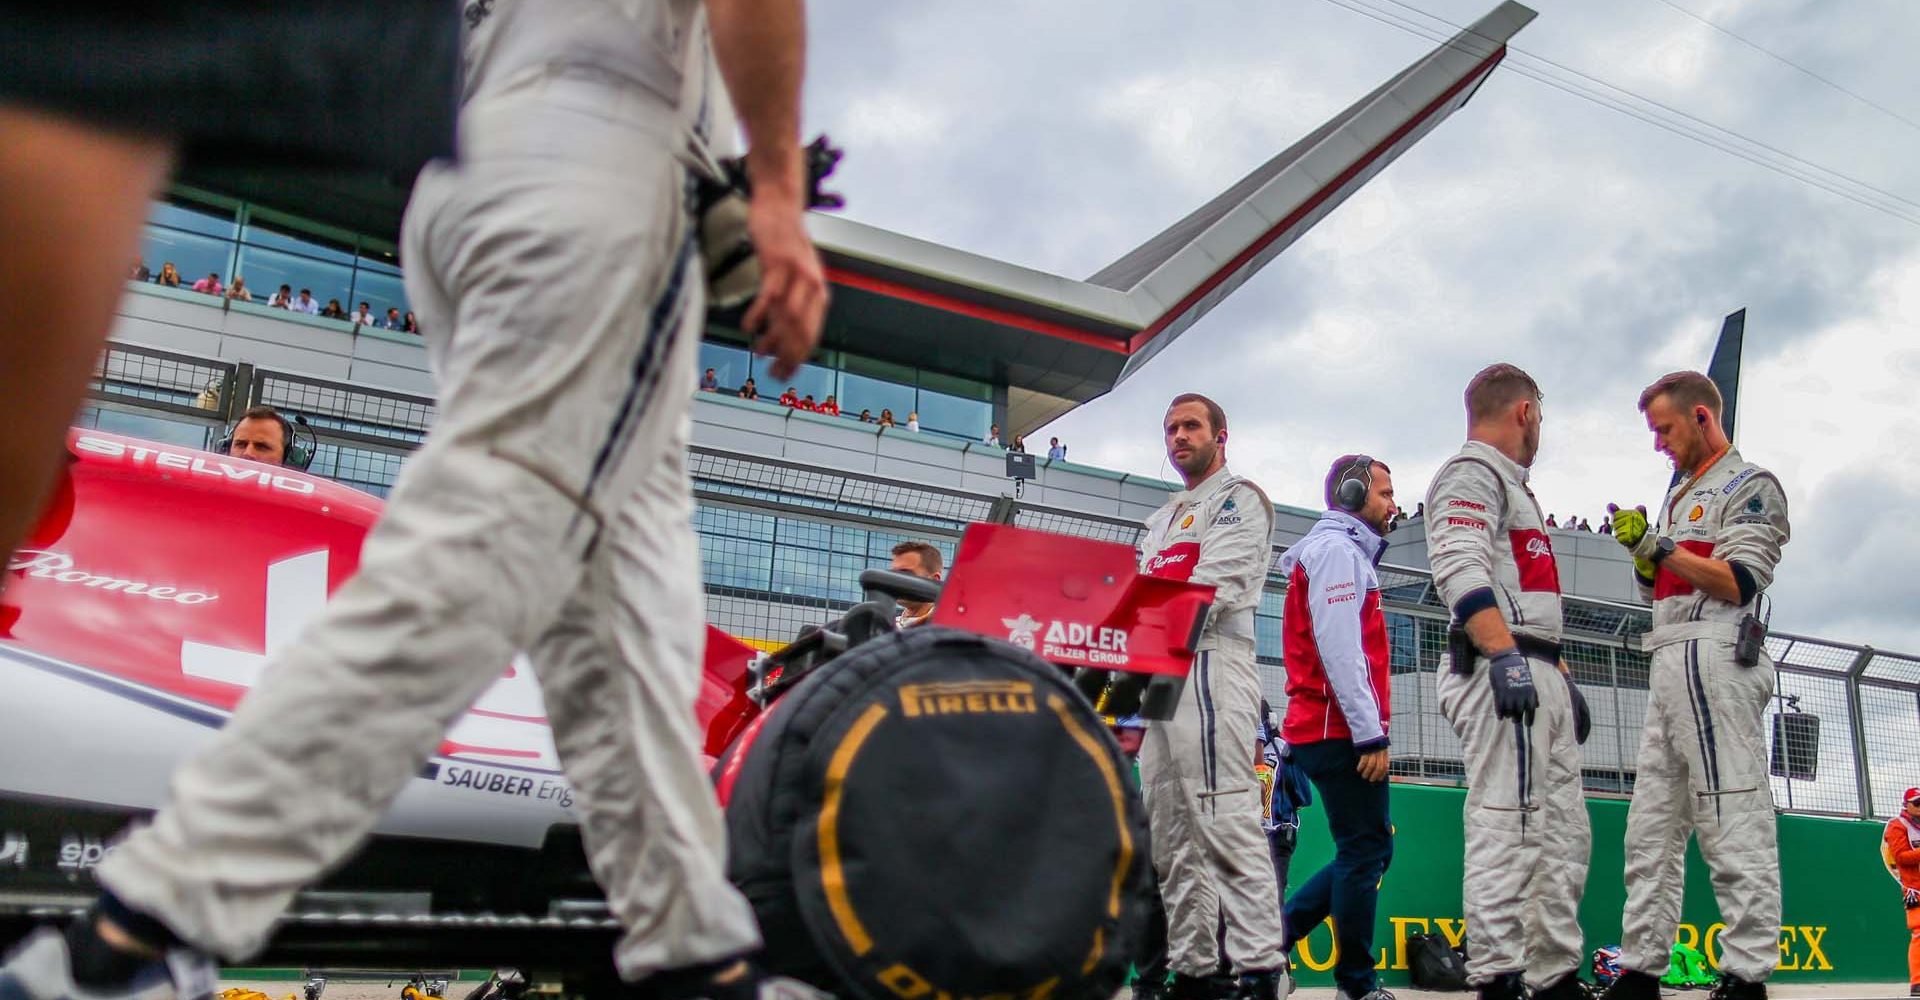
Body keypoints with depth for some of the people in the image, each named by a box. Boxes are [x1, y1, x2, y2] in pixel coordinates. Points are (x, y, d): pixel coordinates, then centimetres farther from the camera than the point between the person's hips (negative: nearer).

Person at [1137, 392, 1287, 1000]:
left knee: (1226, 823, -16)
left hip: (1210, 662, -9)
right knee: (1172, 836, 5)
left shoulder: (1238, 498, 5)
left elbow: (1212, 585, -11)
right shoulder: (1162, 520, 30)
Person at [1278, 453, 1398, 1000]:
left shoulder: (1345, 552, 24)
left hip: (1322, 731, 10)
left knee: (1370, 848, 12)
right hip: (1339, 731, -10)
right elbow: (1339, 649, -19)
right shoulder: (1337, 549, -8)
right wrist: (1371, 734, -21)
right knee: (1366, 851, -5)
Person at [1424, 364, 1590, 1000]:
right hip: (1501, 672, -11)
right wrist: (1505, 656, -26)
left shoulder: (1512, 486, 30)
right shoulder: (1471, 472, -2)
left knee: (1563, 834, 10)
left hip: (1537, 679, 11)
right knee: (1508, 826, -14)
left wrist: (1562, 676, 22)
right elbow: (1461, 569, -18)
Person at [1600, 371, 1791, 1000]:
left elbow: (1741, 582, -12)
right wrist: (1641, 549, 7)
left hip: (1713, 657, -9)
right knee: (1651, 829, 7)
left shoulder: (1750, 486, 1)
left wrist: (1662, 547, -12)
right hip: (1668, 666, 9)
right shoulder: (1681, 497, 26)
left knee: (1734, 828, -10)